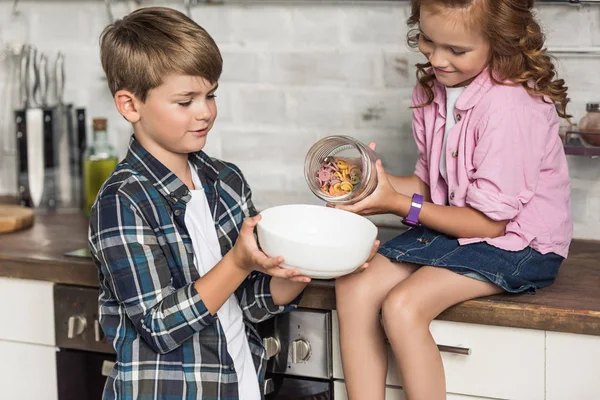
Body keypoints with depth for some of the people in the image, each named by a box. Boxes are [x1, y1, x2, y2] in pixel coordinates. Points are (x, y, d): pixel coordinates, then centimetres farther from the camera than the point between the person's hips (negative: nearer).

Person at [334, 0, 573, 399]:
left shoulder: (510, 105, -24)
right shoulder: (434, 88, 1)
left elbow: (491, 220, -19)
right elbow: (430, 182, 9)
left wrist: (401, 205, -18)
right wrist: (381, 182, -11)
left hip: (516, 243, -8)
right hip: (451, 225, 8)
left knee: (403, 307, -26)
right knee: (355, 288, -12)